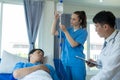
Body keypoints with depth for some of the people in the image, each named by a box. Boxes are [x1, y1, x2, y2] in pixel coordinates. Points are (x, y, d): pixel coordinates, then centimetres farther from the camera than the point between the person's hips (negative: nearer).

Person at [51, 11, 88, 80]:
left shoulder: (83, 32, -4)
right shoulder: (69, 29, 10)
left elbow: (73, 44, -15)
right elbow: (53, 32, 7)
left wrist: (65, 31, -16)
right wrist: (55, 19, -3)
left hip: (77, 63, -4)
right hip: (65, 61, 5)